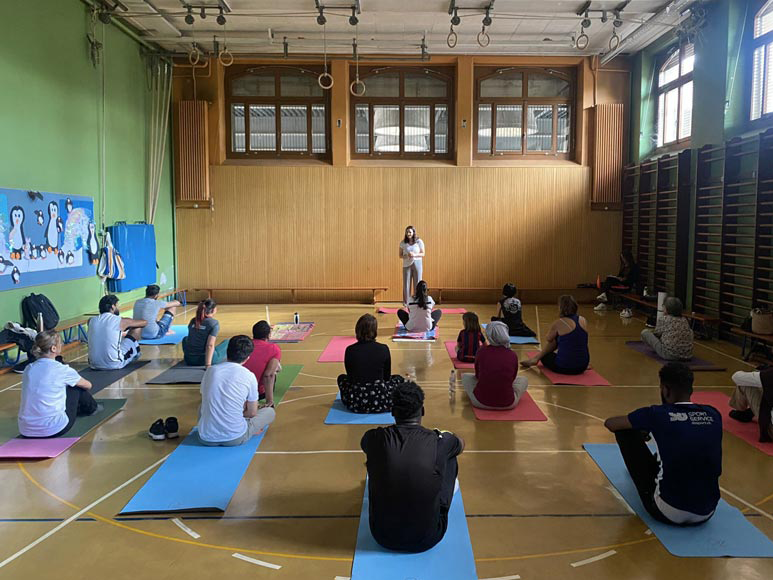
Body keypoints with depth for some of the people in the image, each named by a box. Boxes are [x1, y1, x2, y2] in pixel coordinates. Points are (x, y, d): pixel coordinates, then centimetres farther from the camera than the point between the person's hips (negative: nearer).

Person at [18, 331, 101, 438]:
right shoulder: (61, 370, -9)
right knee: (77, 386, 12)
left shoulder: (28, 369, 5)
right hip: (53, 430, -6)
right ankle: (92, 408, 41)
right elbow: (88, 385, 9)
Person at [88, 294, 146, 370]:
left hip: (94, 365, 5)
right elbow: (144, 322, 7)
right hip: (114, 365, -5)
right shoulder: (120, 321, -8)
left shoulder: (91, 320, 5)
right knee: (137, 328, 12)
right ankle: (134, 354, 35)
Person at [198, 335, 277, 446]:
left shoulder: (210, 370, 2)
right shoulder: (249, 376, -8)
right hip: (234, 439, -3)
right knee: (270, 411, 18)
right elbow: (252, 413, 2)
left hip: (206, 438, 3)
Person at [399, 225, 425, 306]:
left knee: (417, 283, 1)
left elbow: (423, 254, 0)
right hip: (407, 265, 1)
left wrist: (414, 255, -17)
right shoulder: (403, 243, 1)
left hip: (417, 264, -1)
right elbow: (400, 255, 4)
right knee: (406, 283, -2)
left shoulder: (419, 242, -3)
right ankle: (406, 302, 5)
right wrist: (406, 256, -17)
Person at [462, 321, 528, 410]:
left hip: (481, 402, -1)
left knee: (465, 376, 26)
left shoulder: (482, 351, -6)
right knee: (524, 380, 29)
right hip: (508, 404, 1)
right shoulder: (513, 355, -5)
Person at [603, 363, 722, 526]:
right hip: (706, 514, 5)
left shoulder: (658, 414, -11)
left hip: (667, 513, -5)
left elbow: (610, 423, 3)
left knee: (626, 431, 7)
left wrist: (643, 427, 24)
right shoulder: (713, 415, 0)